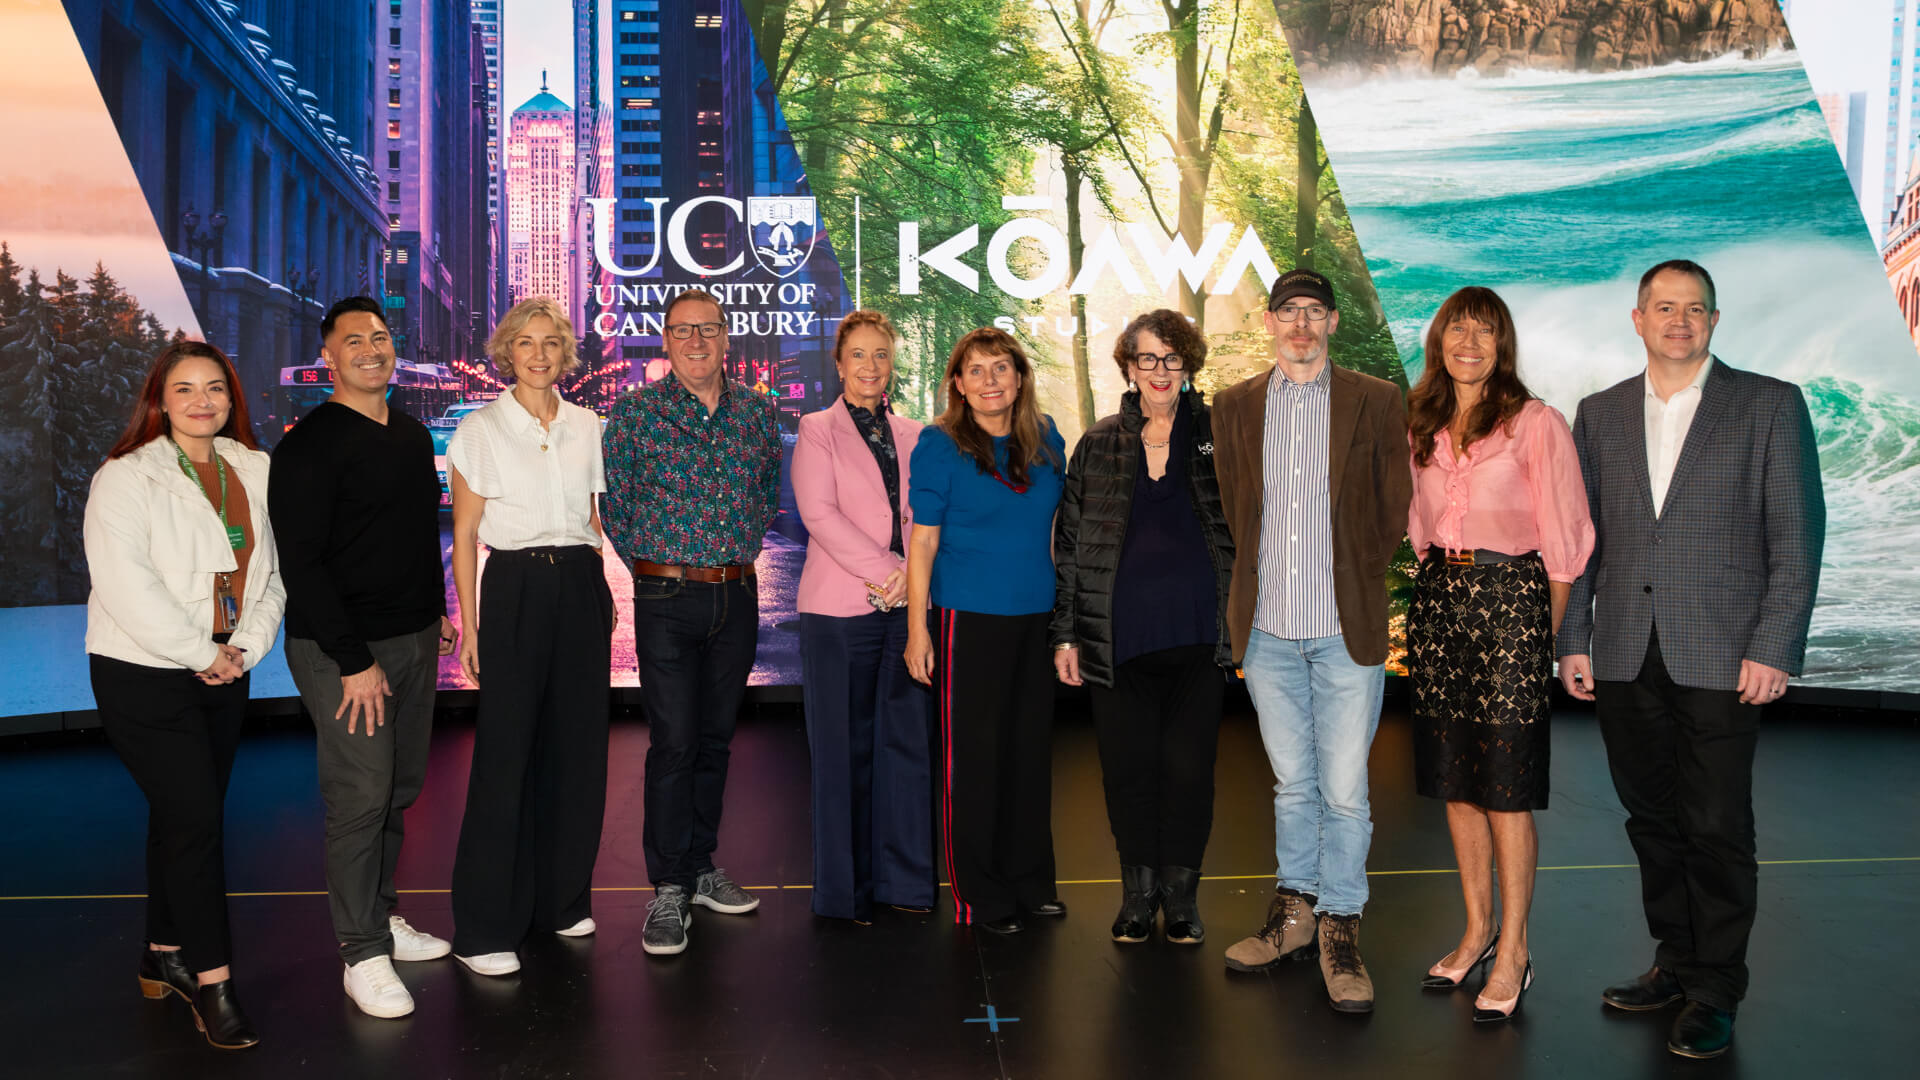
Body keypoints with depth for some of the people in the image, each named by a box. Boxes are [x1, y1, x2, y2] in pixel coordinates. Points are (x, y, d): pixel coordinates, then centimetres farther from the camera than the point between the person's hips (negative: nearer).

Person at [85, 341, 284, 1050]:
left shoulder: (253, 471, 9)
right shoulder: (125, 478, -8)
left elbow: (269, 572, 10)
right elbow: (125, 584, -17)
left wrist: (246, 647, -4)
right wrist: (201, 653, -16)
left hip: (225, 673, 6)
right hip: (144, 676, -5)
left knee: (184, 816, 14)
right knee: (194, 818, -8)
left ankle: (164, 956, 28)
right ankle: (210, 979, 2)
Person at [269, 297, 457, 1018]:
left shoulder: (412, 436, 14)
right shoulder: (310, 445, -10)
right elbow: (301, 563, -15)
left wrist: (438, 609, 18)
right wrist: (354, 659, -17)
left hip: (414, 638, 7)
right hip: (342, 648, -7)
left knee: (400, 789, 12)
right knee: (360, 796, -6)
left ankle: (382, 915, 26)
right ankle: (363, 952, 4)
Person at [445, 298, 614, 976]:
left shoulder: (586, 426, 11)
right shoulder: (480, 430, 0)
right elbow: (464, 535, 0)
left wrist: (603, 594, 9)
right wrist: (468, 622, -6)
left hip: (583, 586, 4)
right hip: (514, 589, -4)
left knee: (577, 745, 7)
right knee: (505, 752, -4)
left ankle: (562, 900, 23)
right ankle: (484, 928, 5)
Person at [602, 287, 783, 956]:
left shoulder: (757, 412, 7)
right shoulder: (635, 412, -4)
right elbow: (613, 503, 1)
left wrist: (743, 548, 11)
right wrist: (654, 564, 2)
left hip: (738, 595, 4)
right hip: (666, 599, -4)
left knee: (716, 737, 12)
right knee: (673, 742, -5)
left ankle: (701, 867, 26)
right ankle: (668, 890, 5)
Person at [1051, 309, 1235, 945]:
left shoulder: (1218, 436, 5)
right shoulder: (1097, 445, 7)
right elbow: (1068, 543, 8)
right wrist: (1065, 634, 4)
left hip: (1199, 634, -1)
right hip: (1118, 638, 1)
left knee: (1189, 766, 4)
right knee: (1128, 766, 6)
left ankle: (1182, 893, 20)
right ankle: (1137, 892, 22)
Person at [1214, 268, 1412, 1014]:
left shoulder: (1377, 402, 1)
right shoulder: (1235, 406, 8)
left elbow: (1395, 510, 4)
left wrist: (1353, 581, 4)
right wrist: (1256, 586, 9)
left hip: (1346, 628, -2)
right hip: (1267, 628, 2)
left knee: (1344, 789, 0)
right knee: (1292, 783, 13)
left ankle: (1339, 930, 15)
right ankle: (1295, 913, 27)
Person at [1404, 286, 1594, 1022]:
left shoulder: (1534, 422, -5)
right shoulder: (1420, 425, 10)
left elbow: (1564, 537, -5)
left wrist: (1547, 630, -5)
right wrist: (1440, 583, 12)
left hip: (1511, 596, -5)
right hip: (1438, 597, 5)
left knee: (1506, 782, -3)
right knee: (1454, 776, 10)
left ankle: (1512, 951, 9)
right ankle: (1477, 929, 24)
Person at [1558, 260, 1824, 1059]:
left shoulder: (1769, 405, 2)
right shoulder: (1598, 416, 12)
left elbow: (1796, 535, -2)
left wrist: (1774, 648, -9)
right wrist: (1573, 640, 5)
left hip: (1719, 658, -3)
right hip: (1625, 659, 3)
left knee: (1716, 828, 1)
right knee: (1652, 821, 12)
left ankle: (1716, 992, 15)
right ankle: (1676, 962, 27)